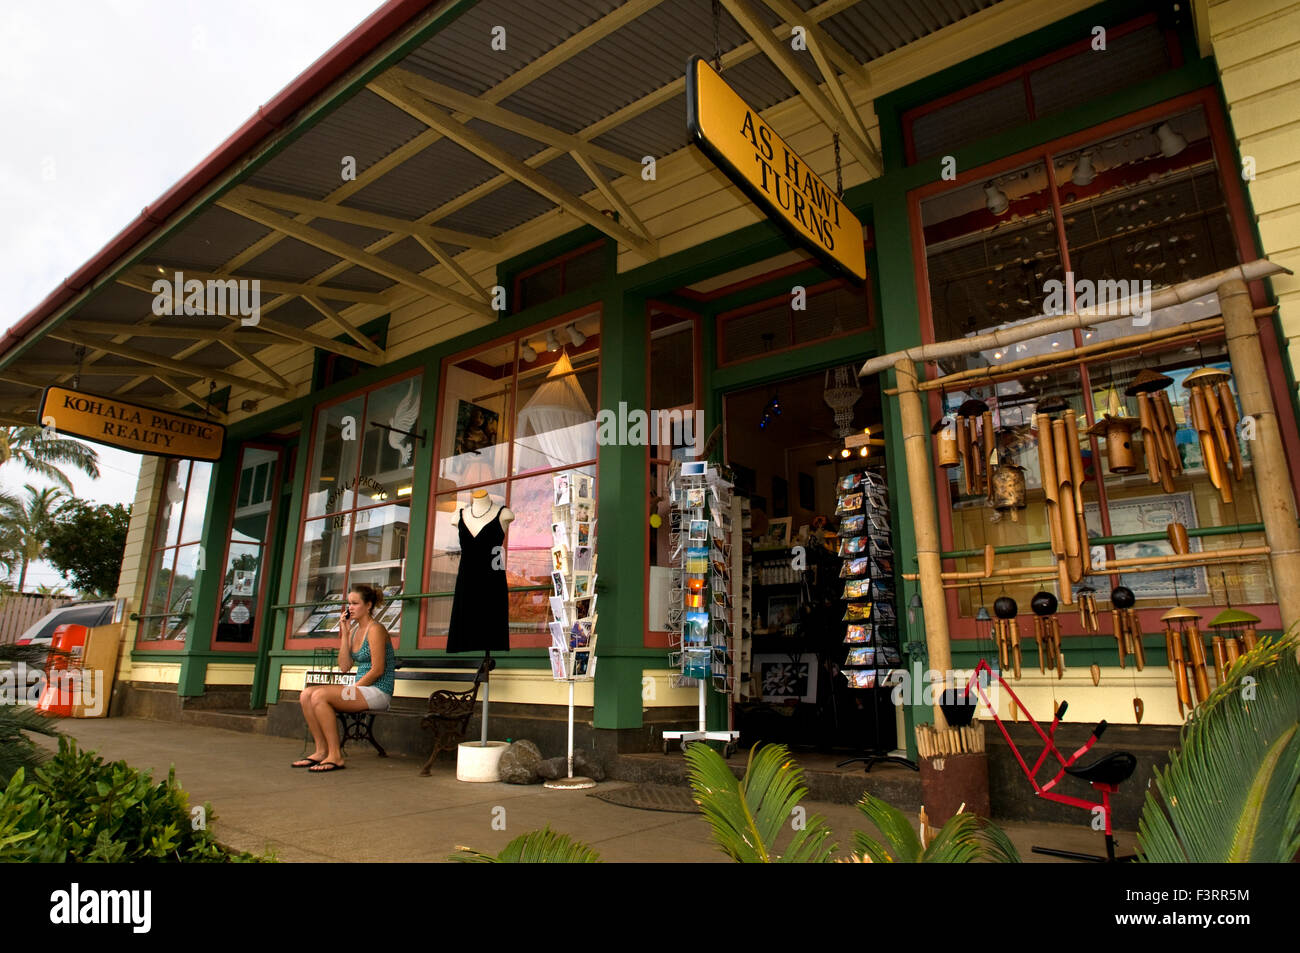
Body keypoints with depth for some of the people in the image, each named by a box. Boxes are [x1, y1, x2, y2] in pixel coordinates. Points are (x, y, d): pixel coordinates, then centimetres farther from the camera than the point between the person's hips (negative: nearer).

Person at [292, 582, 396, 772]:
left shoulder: (375, 630, -10)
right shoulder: (354, 630, 15)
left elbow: (377, 670, -15)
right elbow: (344, 666, 8)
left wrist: (352, 689, -13)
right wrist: (344, 633, 5)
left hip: (378, 692, -8)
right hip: (361, 690, 9)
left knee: (319, 696, -23)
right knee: (306, 694, -6)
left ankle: (335, 756, -18)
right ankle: (322, 750, -2)